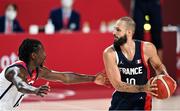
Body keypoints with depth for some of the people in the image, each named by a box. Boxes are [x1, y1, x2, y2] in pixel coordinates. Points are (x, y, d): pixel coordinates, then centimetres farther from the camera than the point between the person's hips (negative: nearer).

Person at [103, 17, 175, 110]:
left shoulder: (147, 48, -15)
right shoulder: (110, 53, -18)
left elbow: (158, 66, 7)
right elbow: (117, 85, -22)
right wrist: (143, 88, -34)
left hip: (141, 98, -1)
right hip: (121, 98, 1)